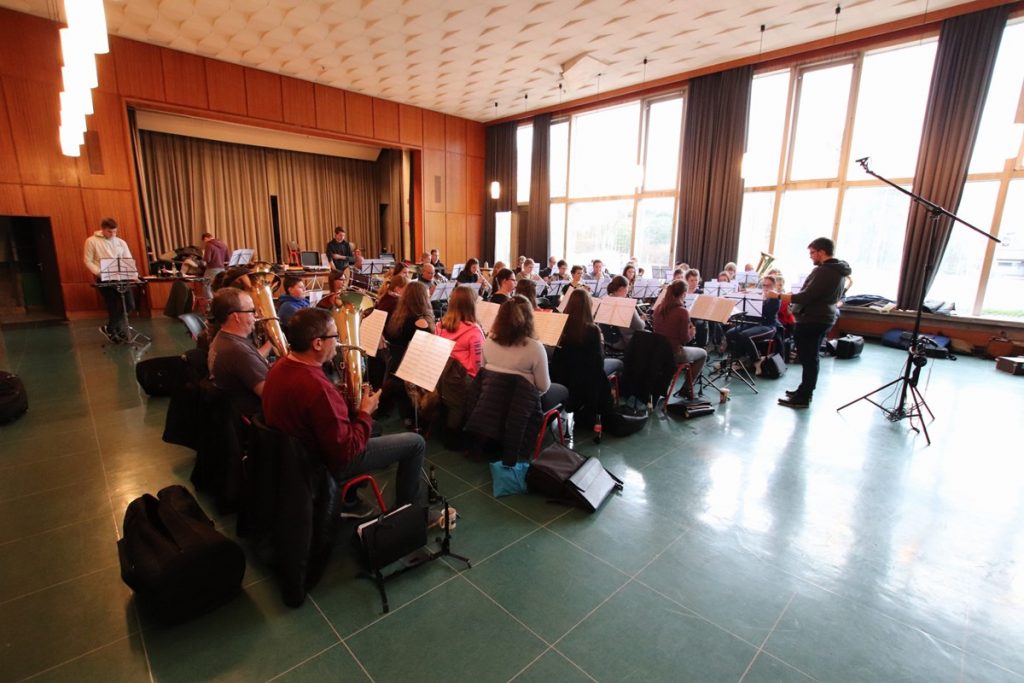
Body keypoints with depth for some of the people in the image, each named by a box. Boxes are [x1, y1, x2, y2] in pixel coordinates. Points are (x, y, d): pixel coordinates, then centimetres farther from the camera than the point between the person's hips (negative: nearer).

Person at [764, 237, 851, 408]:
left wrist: (778, 296, -21)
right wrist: (795, 303, 21)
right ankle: (805, 390, 29)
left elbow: (806, 297, -25)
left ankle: (803, 397, 4)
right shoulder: (838, 270, 12)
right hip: (823, 317, 10)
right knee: (810, 357, 18)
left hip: (812, 320, -10)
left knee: (808, 359, -4)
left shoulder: (824, 271, -20)